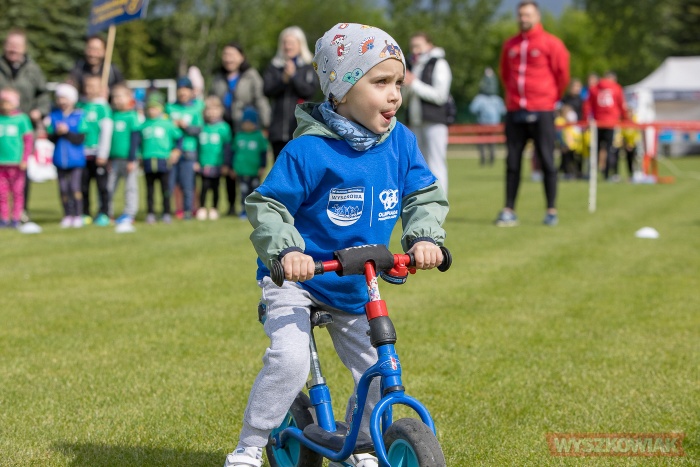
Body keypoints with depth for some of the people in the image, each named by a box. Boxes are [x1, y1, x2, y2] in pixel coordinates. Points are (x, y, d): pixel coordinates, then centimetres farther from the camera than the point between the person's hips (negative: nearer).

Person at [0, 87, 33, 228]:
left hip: (16, 163, -3)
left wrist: (24, 160, -8)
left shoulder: (21, 119, -2)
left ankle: (16, 218, 7)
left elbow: (28, 140, -2)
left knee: (17, 192, 2)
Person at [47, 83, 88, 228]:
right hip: (60, 159, 3)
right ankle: (67, 215, 15)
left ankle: (78, 215, 2)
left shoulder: (79, 116, -4)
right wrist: (56, 133, -16)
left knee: (75, 188, -6)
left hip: (75, 158, -3)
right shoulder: (53, 116, 5)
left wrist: (67, 132, -20)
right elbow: (50, 138, 3)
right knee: (63, 189, 6)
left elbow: (80, 139, -9)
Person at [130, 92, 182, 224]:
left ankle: (166, 213, 10)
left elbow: (179, 137, 11)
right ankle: (150, 214, 13)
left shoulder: (167, 124, 5)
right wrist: (132, 159, 0)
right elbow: (135, 143, 5)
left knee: (165, 190, 1)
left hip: (164, 162, -1)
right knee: (150, 190, 7)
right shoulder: (142, 125, 7)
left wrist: (177, 150, -3)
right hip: (148, 162, 1)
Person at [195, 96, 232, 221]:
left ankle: (214, 209, 20)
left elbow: (227, 146, -2)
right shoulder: (202, 126, 3)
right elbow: (196, 144, 9)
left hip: (217, 164, -1)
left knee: (215, 187, 8)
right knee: (205, 186, -2)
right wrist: (195, 161, 6)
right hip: (204, 163, 1)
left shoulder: (223, 127, -4)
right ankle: (202, 209, 7)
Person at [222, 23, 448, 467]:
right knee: (290, 360, -24)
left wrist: (425, 237, -19)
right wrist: (287, 249, -34)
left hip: (355, 288, 6)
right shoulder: (309, 151, -21)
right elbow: (267, 206, -17)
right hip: (296, 279, -5)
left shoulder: (401, 142, -6)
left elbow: (426, 196, 1)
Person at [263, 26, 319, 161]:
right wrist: (283, 79, -13)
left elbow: (310, 91, -5)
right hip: (279, 129, 3)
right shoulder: (275, 66, 13)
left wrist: (294, 76, -13)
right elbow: (267, 90, 2)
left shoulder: (309, 66, 5)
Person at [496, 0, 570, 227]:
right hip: (515, 112, 4)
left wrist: (551, 98, 10)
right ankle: (509, 210, 5)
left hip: (542, 112, -4)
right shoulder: (509, 45, 11)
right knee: (512, 162, 3)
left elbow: (562, 75, 3)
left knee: (547, 161, -1)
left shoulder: (551, 44, -2)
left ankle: (551, 211, 4)